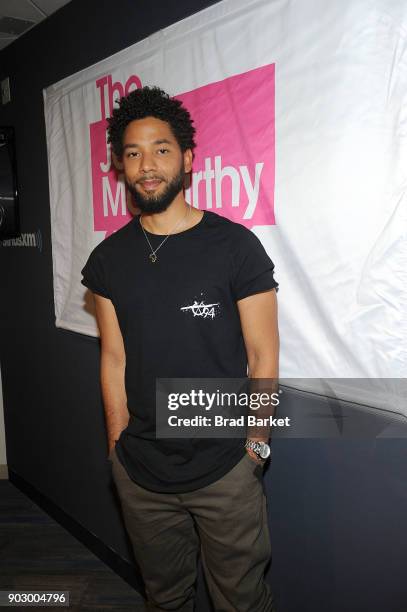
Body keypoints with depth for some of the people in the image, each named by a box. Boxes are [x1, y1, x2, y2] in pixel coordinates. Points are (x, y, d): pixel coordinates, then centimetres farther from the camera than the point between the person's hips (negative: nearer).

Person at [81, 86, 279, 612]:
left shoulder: (234, 245, -10)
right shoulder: (109, 258, 1)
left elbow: (263, 356, -7)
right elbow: (114, 358, 3)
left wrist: (255, 445, -6)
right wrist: (119, 446, 3)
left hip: (225, 469, -3)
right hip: (139, 471, 4)